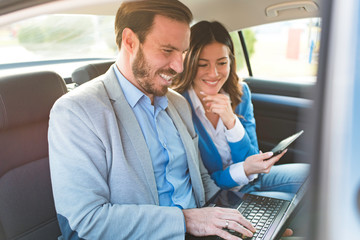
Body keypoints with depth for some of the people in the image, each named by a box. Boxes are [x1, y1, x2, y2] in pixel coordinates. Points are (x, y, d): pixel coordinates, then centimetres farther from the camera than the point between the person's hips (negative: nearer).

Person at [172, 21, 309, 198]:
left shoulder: (240, 92, -4)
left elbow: (251, 159, -6)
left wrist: (231, 121, -24)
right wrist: (243, 170, -33)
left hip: (250, 180, 6)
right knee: (290, 201, -25)